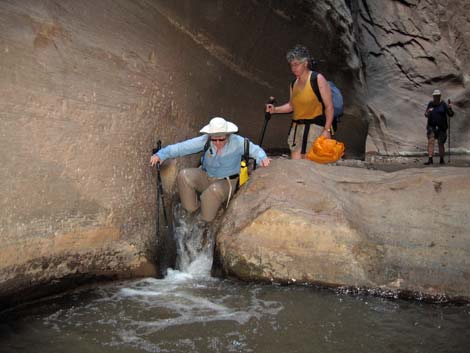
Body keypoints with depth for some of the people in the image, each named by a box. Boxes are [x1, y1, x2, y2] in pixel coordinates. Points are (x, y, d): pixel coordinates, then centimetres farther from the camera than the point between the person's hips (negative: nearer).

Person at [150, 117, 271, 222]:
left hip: (226, 182, -3)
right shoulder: (205, 140, -15)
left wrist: (262, 158, -37)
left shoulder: (237, 142, -19)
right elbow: (182, 147, -20)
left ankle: (205, 221, -11)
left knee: (214, 190, -37)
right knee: (184, 175, -21)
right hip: (206, 177, 3)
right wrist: (162, 154, -30)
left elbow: (255, 150, -12)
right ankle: (191, 210, -4)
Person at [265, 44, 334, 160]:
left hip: (314, 128, -6)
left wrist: (327, 130, -16)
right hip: (296, 127, 6)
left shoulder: (318, 79, -7)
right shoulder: (294, 83, 13)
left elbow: (329, 106, -9)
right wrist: (275, 109, 8)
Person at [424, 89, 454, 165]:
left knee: (441, 143, 4)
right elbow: (426, 115, 11)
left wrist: (450, 108, -26)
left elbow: (451, 114, -7)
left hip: (441, 127, -1)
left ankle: (441, 160, 19)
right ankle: (430, 159, -17)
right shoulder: (430, 104, 4)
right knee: (430, 141, -14)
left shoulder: (443, 104, -3)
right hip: (432, 126, 1)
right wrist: (427, 113, -12)